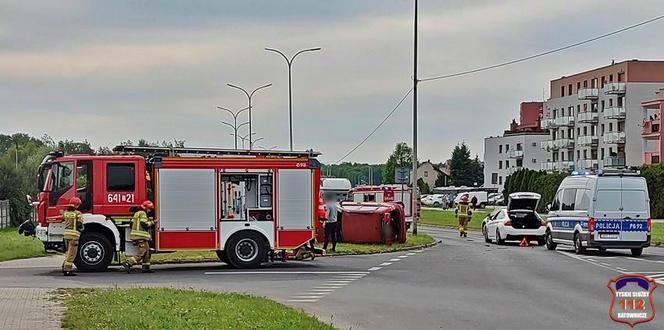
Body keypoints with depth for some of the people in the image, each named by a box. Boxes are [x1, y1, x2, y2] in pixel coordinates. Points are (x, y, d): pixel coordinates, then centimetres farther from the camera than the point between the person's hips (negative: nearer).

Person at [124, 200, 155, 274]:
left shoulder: (137, 213, 20)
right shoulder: (143, 213, -9)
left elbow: (132, 224, 21)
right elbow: (144, 224, -18)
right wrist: (151, 223, -1)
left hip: (135, 236, 10)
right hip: (141, 237, -10)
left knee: (146, 251, 15)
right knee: (141, 253, -11)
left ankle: (146, 267, 15)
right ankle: (128, 263, -19)